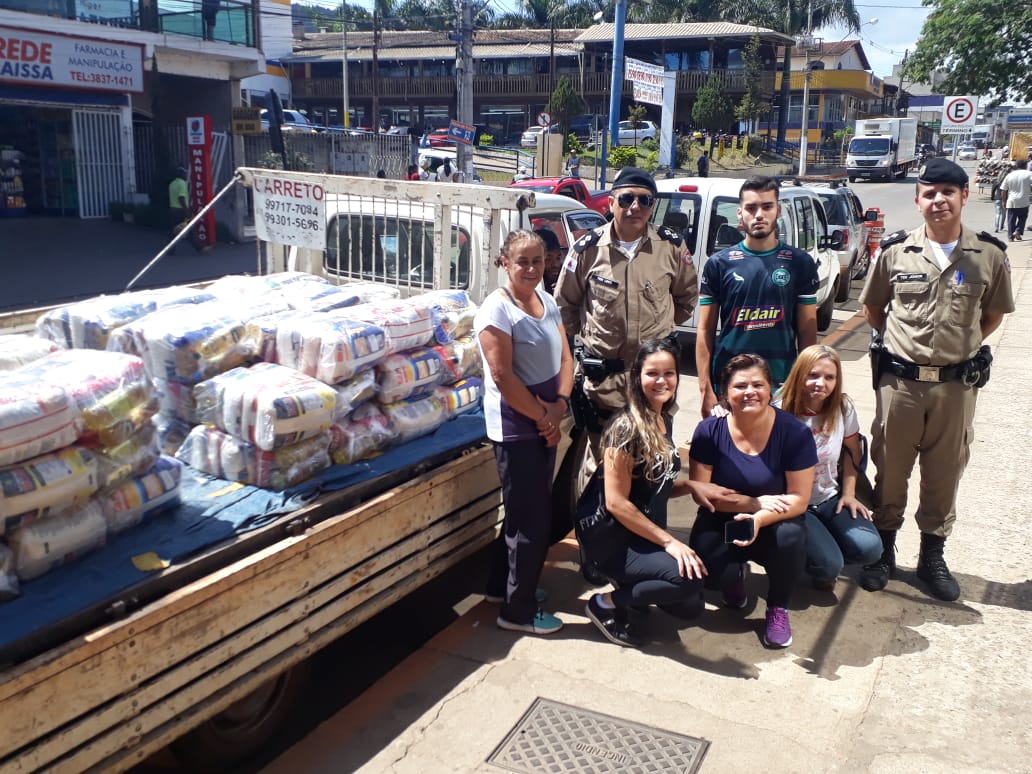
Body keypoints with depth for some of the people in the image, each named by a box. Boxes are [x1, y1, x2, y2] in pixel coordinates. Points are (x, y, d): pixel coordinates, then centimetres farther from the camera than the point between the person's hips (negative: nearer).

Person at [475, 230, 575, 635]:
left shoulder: (546, 301, 7)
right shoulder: (497, 309, -17)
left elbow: (564, 357, 7)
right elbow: (503, 376, -21)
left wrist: (558, 407, -8)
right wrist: (542, 418, -13)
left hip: (545, 424, 8)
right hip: (516, 428, -8)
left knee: (525, 510, 19)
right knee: (533, 518, 0)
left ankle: (502, 583, 38)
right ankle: (518, 610, 16)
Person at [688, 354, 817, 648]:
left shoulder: (795, 432, -15)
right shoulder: (709, 431, -12)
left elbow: (799, 499, -14)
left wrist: (758, 519, -32)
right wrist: (753, 502, -22)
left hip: (773, 525, 0)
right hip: (721, 524, 1)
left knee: (791, 536, -34)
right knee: (708, 569, -27)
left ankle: (778, 608, -3)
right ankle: (736, 575, 15)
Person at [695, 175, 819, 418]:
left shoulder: (800, 263, 4)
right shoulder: (719, 263, 2)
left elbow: (807, 332, 6)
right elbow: (705, 331, 2)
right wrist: (705, 389, -4)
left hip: (782, 382, 0)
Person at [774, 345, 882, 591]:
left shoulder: (843, 408, -3)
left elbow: (852, 451, 10)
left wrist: (848, 493, 3)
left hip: (830, 499, 5)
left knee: (869, 548, -18)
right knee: (829, 565, -23)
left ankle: (823, 542, 13)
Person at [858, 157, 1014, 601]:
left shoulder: (990, 256, -3)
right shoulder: (895, 251, -3)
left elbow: (994, 314, 11)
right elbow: (872, 308, 11)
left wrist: (962, 347, 4)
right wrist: (898, 345, 6)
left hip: (957, 385, 0)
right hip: (899, 381, 0)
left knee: (944, 473, 12)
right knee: (890, 469, 10)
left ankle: (932, 555, 28)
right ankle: (883, 549, 27)